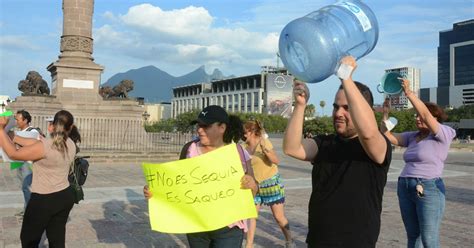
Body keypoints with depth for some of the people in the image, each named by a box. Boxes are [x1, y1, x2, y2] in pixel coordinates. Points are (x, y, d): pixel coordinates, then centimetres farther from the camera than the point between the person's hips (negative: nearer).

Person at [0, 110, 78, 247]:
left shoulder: (46, 146, -23)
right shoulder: (70, 144, -1)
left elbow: (13, 153, -14)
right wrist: (14, 137, 10)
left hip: (43, 200, -6)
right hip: (65, 196, 6)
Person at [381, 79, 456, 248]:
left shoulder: (443, 134, -5)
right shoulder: (412, 137, 12)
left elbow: (425, 115, -20)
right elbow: (388, 137, 7)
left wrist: (409, 92, -23)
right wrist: (385, 113, -2)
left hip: (429, 189, -6)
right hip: (405, 187, 7)